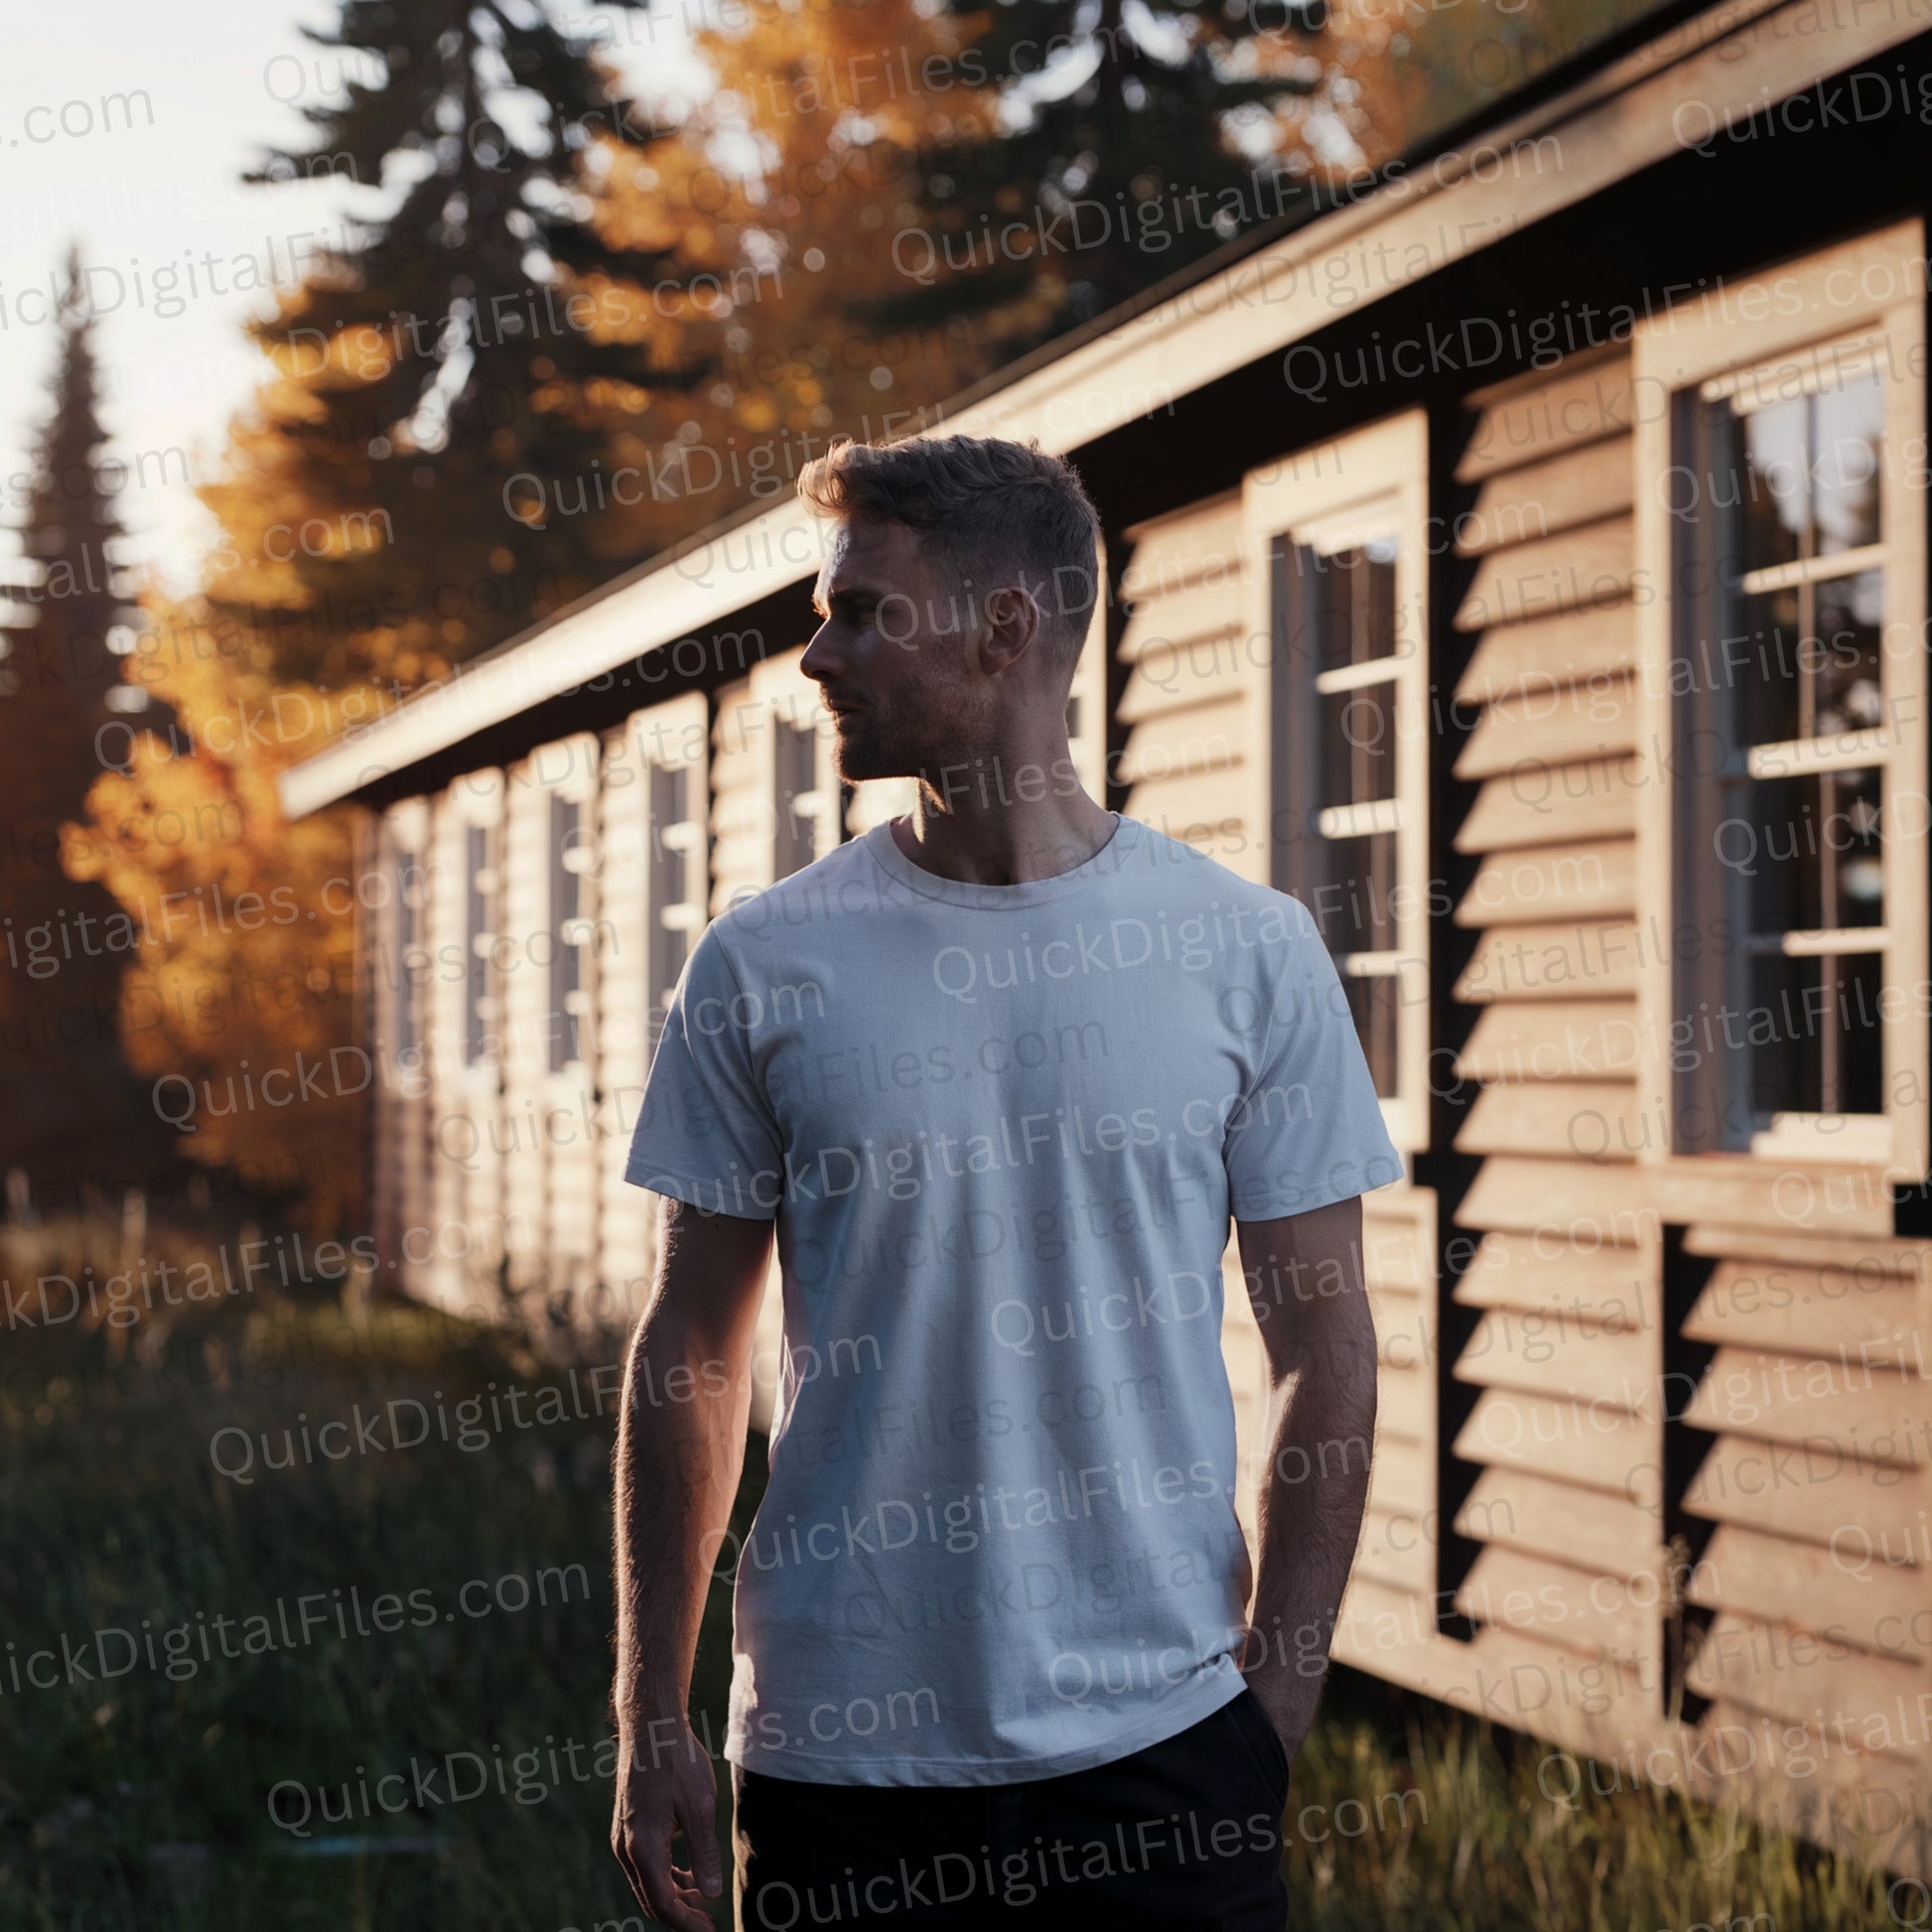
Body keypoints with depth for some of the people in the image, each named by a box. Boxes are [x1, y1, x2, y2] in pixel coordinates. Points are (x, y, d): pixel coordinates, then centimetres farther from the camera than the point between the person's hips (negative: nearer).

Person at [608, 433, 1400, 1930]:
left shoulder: (1248, 950, -1)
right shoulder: (763, 966, 1)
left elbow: (1326, 1354, 2)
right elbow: (692, 1353, 5)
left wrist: (1278, 1701, -2)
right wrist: (652, 1719, 3)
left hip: (1160, 1742, -1)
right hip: (837, 1745, 1)